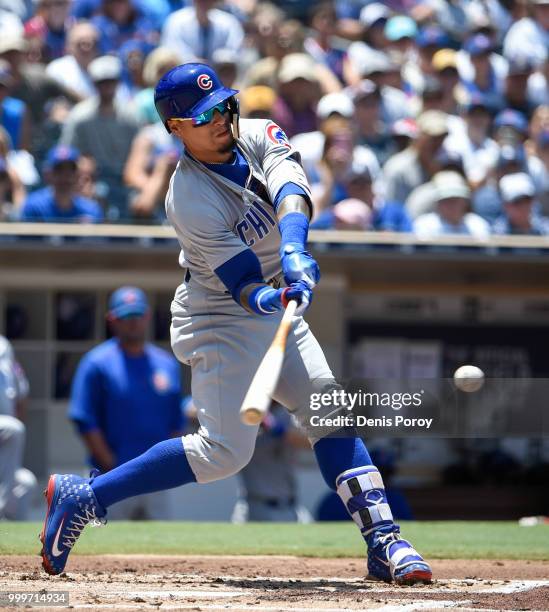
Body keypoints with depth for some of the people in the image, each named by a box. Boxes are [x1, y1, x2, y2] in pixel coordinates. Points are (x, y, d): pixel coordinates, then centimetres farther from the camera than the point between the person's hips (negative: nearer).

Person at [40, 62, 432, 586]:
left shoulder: (256, 135, -7)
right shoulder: (190, 199, -25)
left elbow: (290, 187, -28)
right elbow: (242, 285, -29)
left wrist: (293, 249, -46)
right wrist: (272, 298, -51)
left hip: (276, 306, 7)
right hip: (219, 319, -7)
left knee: (331, 410, -3)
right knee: (226, 449, -14)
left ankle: (384, 541, -4)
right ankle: (82, 497, -6)